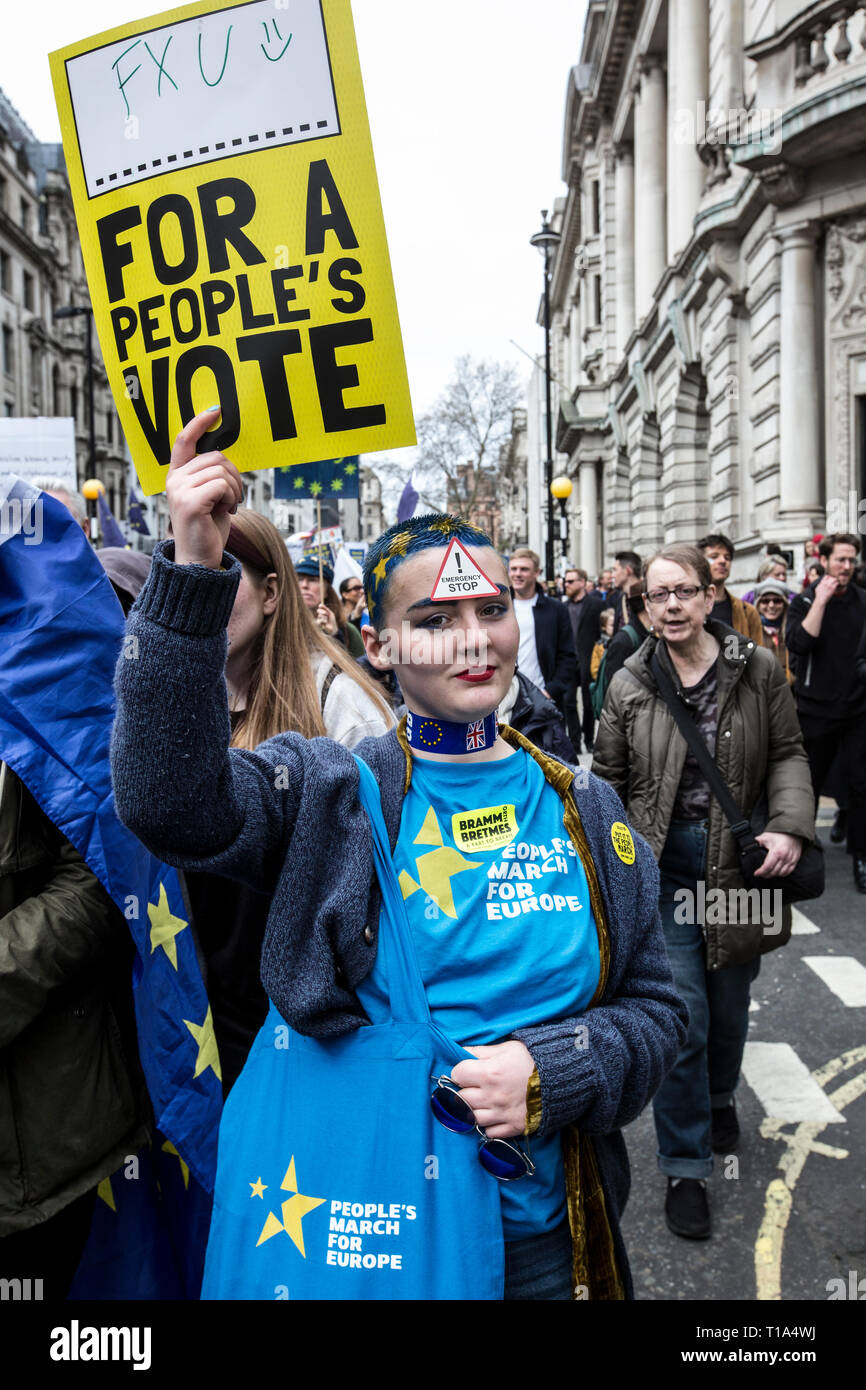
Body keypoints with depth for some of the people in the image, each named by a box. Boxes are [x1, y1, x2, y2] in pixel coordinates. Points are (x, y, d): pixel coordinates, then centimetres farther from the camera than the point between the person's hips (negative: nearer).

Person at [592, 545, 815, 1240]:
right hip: (662, 867, -1)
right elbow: (610, 779, 4)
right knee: (681, 1017, -3)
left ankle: (721, 1097, 50)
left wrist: (790, 826, -13)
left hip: (739, 863, 1)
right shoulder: (629, 684, -3)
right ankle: (685, 1168, 15)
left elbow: (789, 753, 2)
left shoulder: (759, 669, -3)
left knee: (730, 1007, 17)